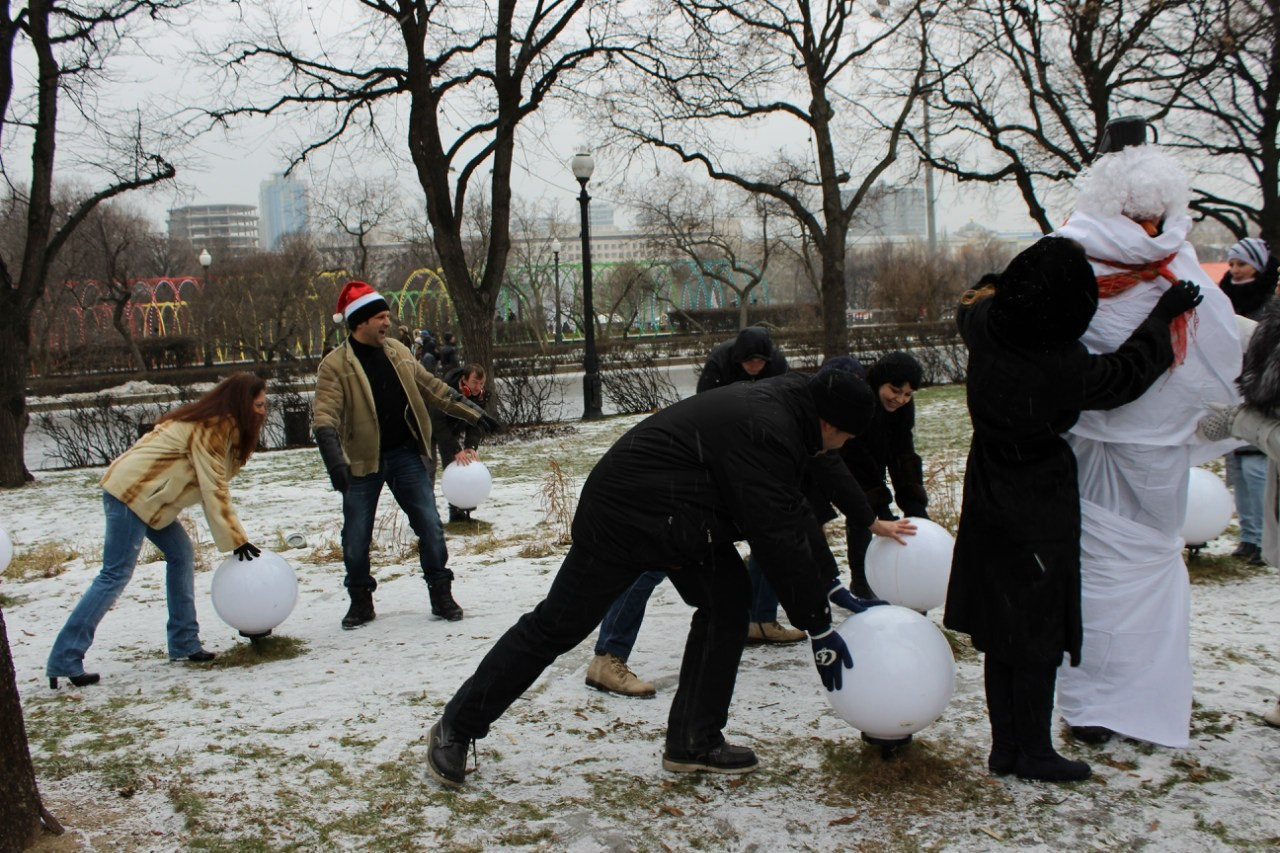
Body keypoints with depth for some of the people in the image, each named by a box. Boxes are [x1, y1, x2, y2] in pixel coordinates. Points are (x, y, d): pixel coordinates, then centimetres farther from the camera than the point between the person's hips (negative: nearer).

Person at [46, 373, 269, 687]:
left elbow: (216, 486, 12)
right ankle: (64, 660, -8)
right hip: (131, 492, -10)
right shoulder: (209, 429, -17)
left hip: (145, 493, 10)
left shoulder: (220, 426, 12)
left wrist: (236, 535, 5)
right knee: (116, 575, -10)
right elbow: (213, 490, -18)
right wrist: (235, 540, -14)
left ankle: (184, 643, 15)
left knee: (181, 554, 10)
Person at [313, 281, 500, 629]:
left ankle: (441, 594, 13)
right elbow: (325, 417, -21)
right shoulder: (336, 365, -12)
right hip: (362, 462, -4)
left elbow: (432, 388, 15)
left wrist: (473, 413, 14)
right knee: (356, 537, 5)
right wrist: (335, 461, -35)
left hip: (406, 455, 4)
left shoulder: (397, 351, 5)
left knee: (430, 526, 1)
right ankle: (360, 601, 24)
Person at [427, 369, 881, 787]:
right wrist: (819, 626, -18)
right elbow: (778, 538, -26)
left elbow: (792, 516, 16)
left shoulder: (778, 409, 5)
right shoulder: (765, 432, -27)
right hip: (624, 513, -10)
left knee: (728, 601, 2)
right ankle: (456, 727, 12)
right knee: (557, 625, -2)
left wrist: (828, 590, 15)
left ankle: (695, 741, 10)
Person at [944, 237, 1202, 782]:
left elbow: (970, 305, 16)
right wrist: (1162, 317, 6)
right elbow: (1126, 374, -5)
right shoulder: (1066, 367, -24)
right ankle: (1034, 753, 12)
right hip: (1040, 507, -6)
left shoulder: (985, 328, -10)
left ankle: (1005, 747, 21)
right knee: (1039, 633, 4)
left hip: (987, 501, 6)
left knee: (999, 627, 13)